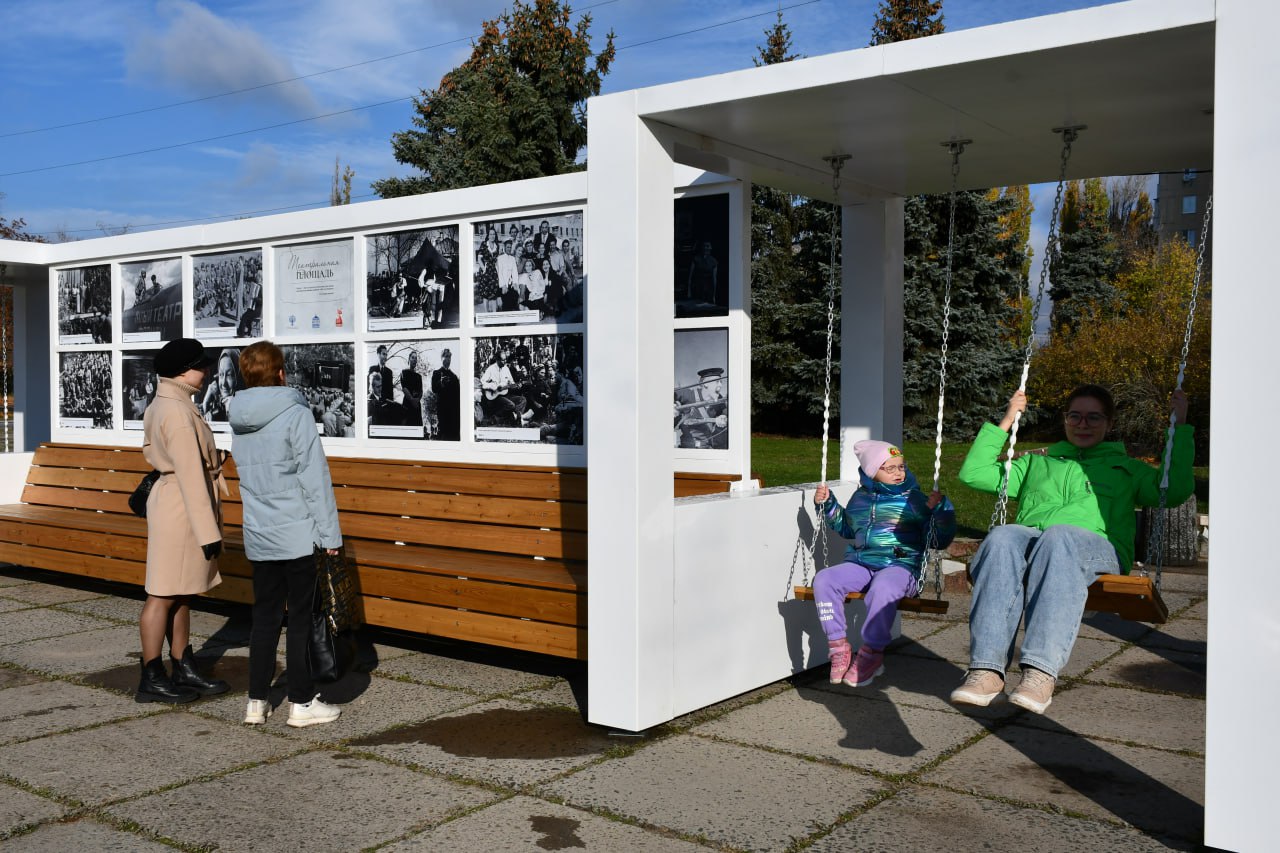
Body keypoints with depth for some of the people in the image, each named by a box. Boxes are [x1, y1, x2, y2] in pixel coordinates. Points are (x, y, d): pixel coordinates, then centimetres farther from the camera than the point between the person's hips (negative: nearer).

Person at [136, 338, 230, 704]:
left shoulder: (161, 406, 13)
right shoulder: (178, 412, -19)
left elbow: (150, 454, 20)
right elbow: (190, 474, -22)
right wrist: (208, 532, -21)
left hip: (171, 501, 10)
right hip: (181, 507, -10)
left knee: (181, 594, 13)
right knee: (164, 594, -2)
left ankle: (184, 671, 21)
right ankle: (151, 679, 6)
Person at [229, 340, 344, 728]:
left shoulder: (238, 421, 8)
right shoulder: (295, 414, -13)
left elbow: (249, 477, 14)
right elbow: (315, 477, -15)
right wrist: (330, 532, -11)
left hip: (258, 536, 6)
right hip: (297, 535, -6)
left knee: (264, 616, 14)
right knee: (301, 618, 3)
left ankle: (256, 702, 20)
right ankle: (301, 703, 11)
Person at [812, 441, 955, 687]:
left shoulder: (915, 500, 5)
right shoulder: (860, 498, 17)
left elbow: (940, 540, 2)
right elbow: (846, 527, 36)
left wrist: (940, 509, -14)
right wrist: (827, 504, 23)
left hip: (901, 565, -5)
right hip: (860, 564, 5)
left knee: (882, 588, -39)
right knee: (824, 580, -21)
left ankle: (872, 653, -21)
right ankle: (839, 646, -13)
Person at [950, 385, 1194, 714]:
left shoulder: (1126, 468, 35)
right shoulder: (1036, 463, 39)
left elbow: (1176, 490, 18)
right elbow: (973, 473, 30)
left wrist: (1180, 426, 18)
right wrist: (1006, 421, 32)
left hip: (1095, 545, -1)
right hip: (1031, 537, 2)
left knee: (1059, 536, -40)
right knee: (1002, 537, -37)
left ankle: (1041, 672, -53)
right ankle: (986, 671, -50)